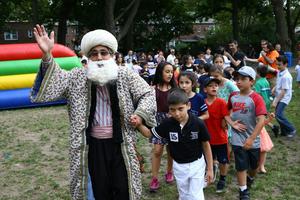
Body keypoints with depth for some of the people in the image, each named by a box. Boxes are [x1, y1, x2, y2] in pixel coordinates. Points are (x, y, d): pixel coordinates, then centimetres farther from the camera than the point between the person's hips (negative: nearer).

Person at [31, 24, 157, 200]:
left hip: (120, 143, 0)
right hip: (93, 145, 1)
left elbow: (148, 93, 4)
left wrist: (140, 113, -13)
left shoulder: (125, 76, -3)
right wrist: (47, 55, -25)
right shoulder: (78, 77, -2)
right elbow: (52, 84, -10)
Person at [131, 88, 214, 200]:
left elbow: (206, 145, -10)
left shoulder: (198, 123, -22)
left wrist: (210, 169, -5)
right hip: (179, 166, 3)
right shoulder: (168, 124, -16)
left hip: (196, 164, -3)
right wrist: (139, 125, -24)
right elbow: (149, 133, -3)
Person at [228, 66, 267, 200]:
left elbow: (261, 120, -22)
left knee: (254, 166, 19)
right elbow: (228, 110, 19)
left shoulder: (256, 98, -15)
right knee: (241, 167, 3)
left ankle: (250, 179, 50)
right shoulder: (233, 96, -1)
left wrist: (251, 139, -26)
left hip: (252, 140, -1)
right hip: (238, 139, 2)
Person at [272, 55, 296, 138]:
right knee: (279, 114, 11)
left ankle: (291, 130, 1)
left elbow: (283, 91, -22)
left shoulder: (286, 76, -23)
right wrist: (274, 88, 2)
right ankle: (284, 132, 25)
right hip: (278, 97, 9)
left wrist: (276, 101, -19)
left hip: (284, 98, -9)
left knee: (278, 115, -16)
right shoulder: (279, 72, 4)